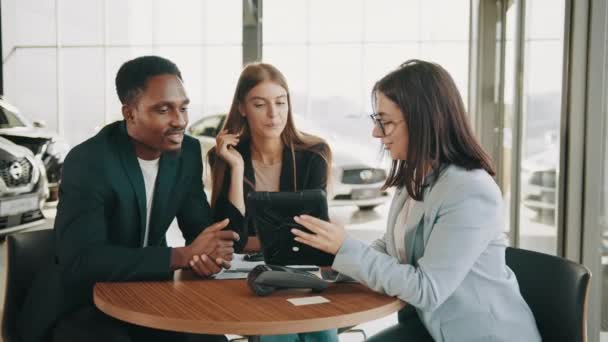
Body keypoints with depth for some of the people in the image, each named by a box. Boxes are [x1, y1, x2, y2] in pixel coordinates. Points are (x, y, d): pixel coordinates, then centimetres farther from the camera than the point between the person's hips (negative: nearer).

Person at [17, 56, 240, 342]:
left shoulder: (187, 152, -3)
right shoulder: (87, 162, -22)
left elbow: (200, 227, 2)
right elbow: (80, 261, -31)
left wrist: (212, 252, -24)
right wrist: (183, 256, -32)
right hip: (81, 305, -5)